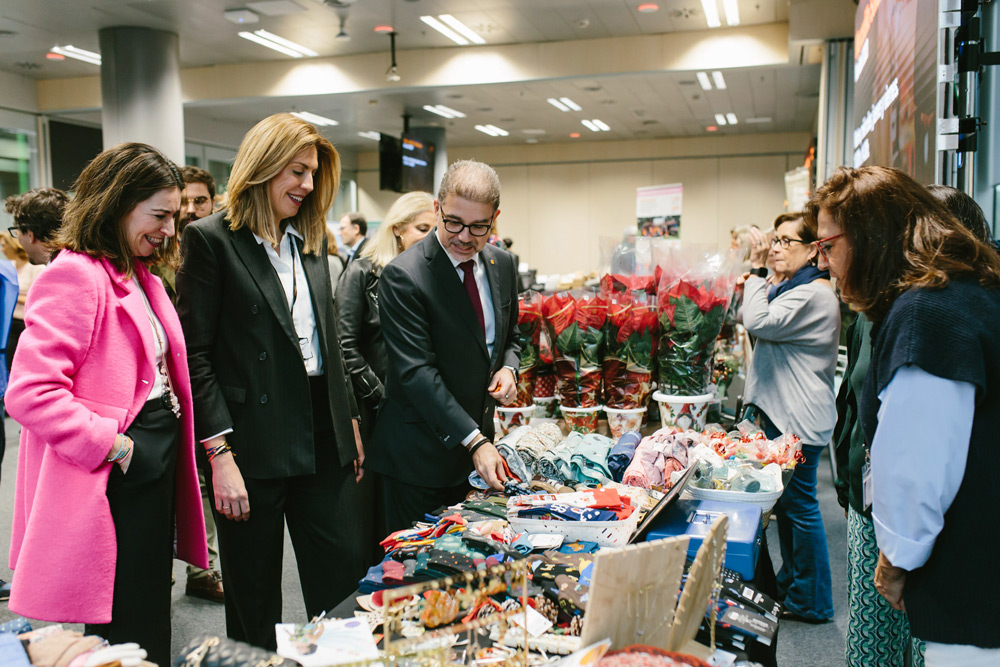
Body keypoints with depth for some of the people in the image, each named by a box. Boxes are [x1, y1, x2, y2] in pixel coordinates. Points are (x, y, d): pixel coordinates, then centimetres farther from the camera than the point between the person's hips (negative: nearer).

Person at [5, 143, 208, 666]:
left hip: (158, 464, 9)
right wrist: (111, 445, -19)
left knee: (152, 622, 19)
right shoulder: (75, 274, -15)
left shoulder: (140, 276, 15)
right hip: (116, 478, -9)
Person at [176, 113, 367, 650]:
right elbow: (195, 354, -10)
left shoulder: (311, 239, 13)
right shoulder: (210, 238, -6)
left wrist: (350, 419, 16)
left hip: (323, 436, 6)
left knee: (345, 574, 8)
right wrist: (221, 454, -16)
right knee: (255, 593, 10)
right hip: (254, 441, -5)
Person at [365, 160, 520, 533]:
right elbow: (417, 373, -22)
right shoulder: (403, 276, -18)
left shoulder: (503, 265, 4)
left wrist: (508, 368, -5)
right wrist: (474, 442, -27)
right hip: (420, 456, -6)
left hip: (479, 438, 6)